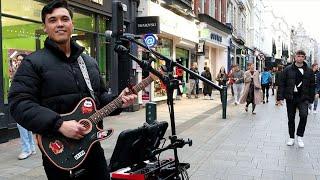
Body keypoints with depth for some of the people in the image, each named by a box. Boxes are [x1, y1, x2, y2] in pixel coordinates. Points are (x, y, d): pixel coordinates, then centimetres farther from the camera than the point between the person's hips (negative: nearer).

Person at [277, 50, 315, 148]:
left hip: (303, 98, 0)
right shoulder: (288, 69, 0)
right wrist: (280, 97, -7)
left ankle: (299, 136, -1)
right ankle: (291, 137, 24)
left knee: (304, 115, -19)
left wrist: (311, 99, 4)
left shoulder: (309, 71, 5)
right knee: (291, 118, 8)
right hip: (290, 97, 0)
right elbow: (282, 84, -1)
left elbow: (312, 85, 8)